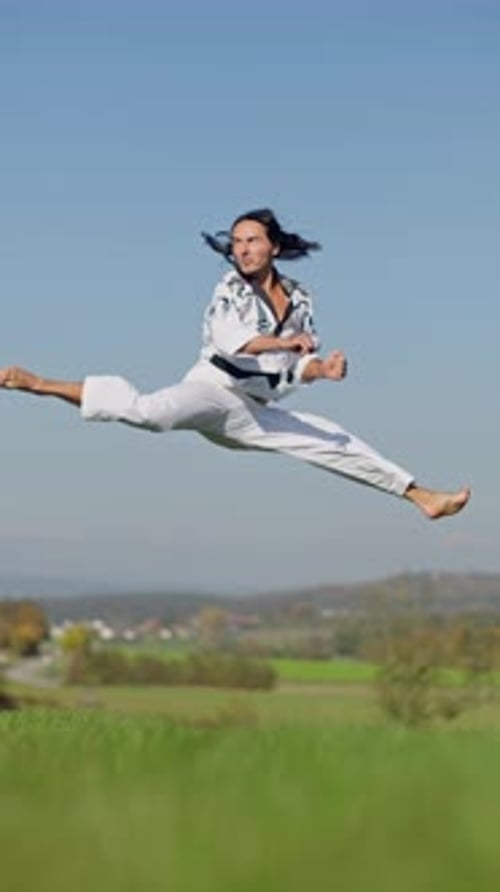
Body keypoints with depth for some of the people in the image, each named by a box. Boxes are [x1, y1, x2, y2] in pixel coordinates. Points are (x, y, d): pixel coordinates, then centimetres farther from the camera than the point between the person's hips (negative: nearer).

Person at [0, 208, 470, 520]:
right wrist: (284, 342, -39)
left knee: (338, 444, 7)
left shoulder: (298, 299, 9)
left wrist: (323, 369, -13)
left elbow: (299, 365, 10)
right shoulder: (230, 289, -6)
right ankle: (41, 384, -34)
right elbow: (228, 338, -26)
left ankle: (423, 497, 18)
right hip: (212, 392, -6)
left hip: (256, 413, 6)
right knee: (152, 411, -35)